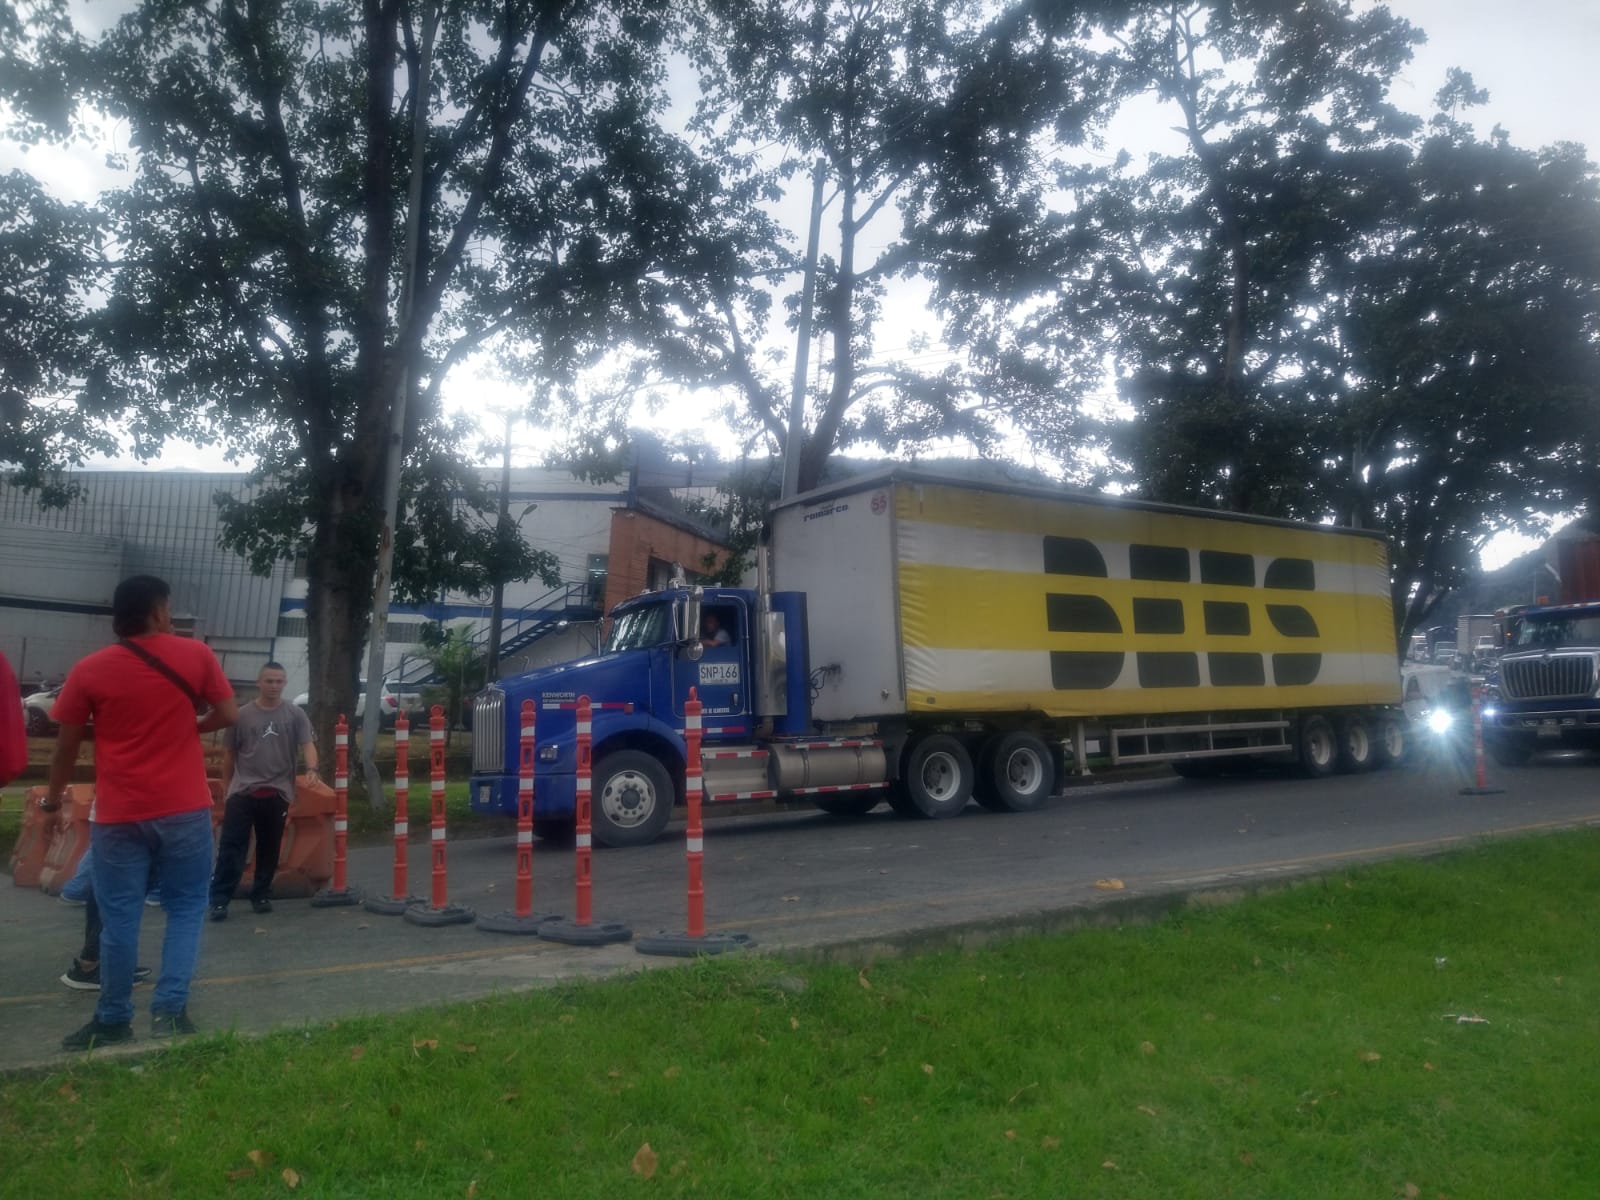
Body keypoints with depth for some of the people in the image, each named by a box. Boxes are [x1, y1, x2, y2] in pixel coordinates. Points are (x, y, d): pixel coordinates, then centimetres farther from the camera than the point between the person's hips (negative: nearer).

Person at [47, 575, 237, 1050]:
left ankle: (113, 1020, 18)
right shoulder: (195, 654, -3)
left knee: (119, 918, 8)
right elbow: (228, 715, 0)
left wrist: (53, 795, 21)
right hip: (184, 808, -1)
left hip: (117, 813, 1)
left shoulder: (89, 670, -1)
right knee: (186, 907, 11)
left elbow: (66, 744, 5)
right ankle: (169, 1008, 6)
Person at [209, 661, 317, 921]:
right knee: (230, 847, -4)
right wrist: (226, 787, 11)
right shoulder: (242, 715, 3)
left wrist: (311, 769, -25)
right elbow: (229, 754, 10)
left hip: (278, 793, 1)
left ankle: (261, 896, 23)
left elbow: (308, 744, -6)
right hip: (243, 791, -1)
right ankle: (219, 900, 0)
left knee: (269, 849, 10)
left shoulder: (295, 714, 2)